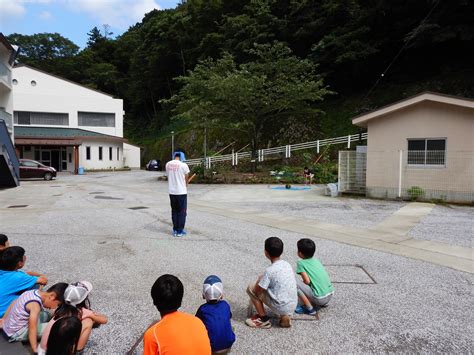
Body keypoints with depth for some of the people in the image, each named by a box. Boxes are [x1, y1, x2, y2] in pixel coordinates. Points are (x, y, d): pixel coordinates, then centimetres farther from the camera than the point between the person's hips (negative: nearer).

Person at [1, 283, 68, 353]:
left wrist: (4, 319, 21)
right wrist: (35, 349, -27)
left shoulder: (34, 292, -5)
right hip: (16, 333, -9)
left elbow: (14, 303, 9)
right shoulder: (35, 304, -30)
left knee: (47, 315, 12)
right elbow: (32, 329, -32)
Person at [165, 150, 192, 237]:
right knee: (182, 212, 6)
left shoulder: (168, 164, 2)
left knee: (174, 211, 16)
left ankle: (175, 230, 20)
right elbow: (187, 179, -1)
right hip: (181, 192, -5)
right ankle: (180, 231, 10)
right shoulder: (183, 165, -12)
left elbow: (168, 176, 8)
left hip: (172, 192, 5)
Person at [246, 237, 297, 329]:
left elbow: (257, 291, -12)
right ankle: (285, 316, 16)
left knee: (251, 287, 3)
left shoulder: (270, 270, -19)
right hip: (293, 306, 7)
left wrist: (259, 280, 7)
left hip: (281, 307, -6)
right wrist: (264, 278, 18)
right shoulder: (287, 264, 2)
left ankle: (263, 319, 9)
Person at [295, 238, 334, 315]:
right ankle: (323, 303, 19)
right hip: (330, 295, 8)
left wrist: (302, 282, 7)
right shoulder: (316, 260, 11)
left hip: (320, 298, -8)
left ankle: (309, 309, -1)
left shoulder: (301, 263, -7)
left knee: (295, 282, -5)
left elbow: (307, 281, -14)